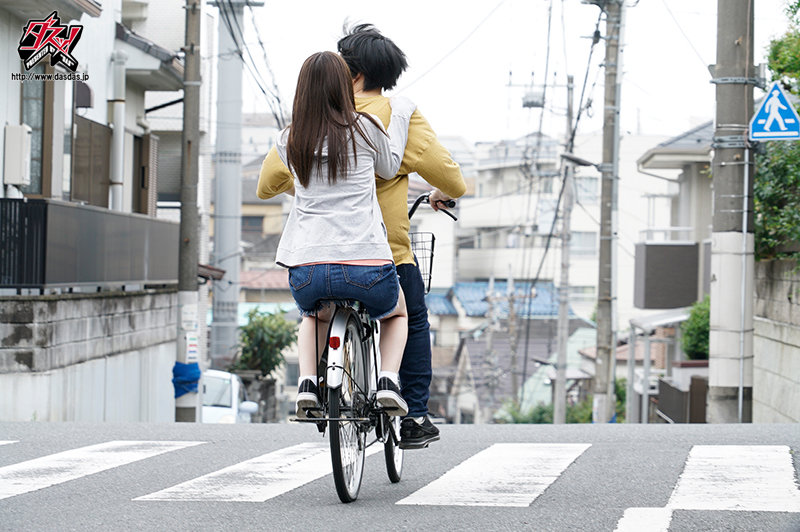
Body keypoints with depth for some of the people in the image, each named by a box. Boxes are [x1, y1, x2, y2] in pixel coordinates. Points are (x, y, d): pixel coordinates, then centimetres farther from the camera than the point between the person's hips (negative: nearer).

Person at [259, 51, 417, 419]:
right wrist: (400, 113, 32)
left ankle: (307, 383, 13)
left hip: (307, 271, 2)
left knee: (313, 316, 37)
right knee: (396, 313, 31)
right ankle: (388, 380, 6)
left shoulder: (288, 141, 10)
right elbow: (389, 168, 21)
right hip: (367, 264, -2)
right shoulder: (364, 128, 3)